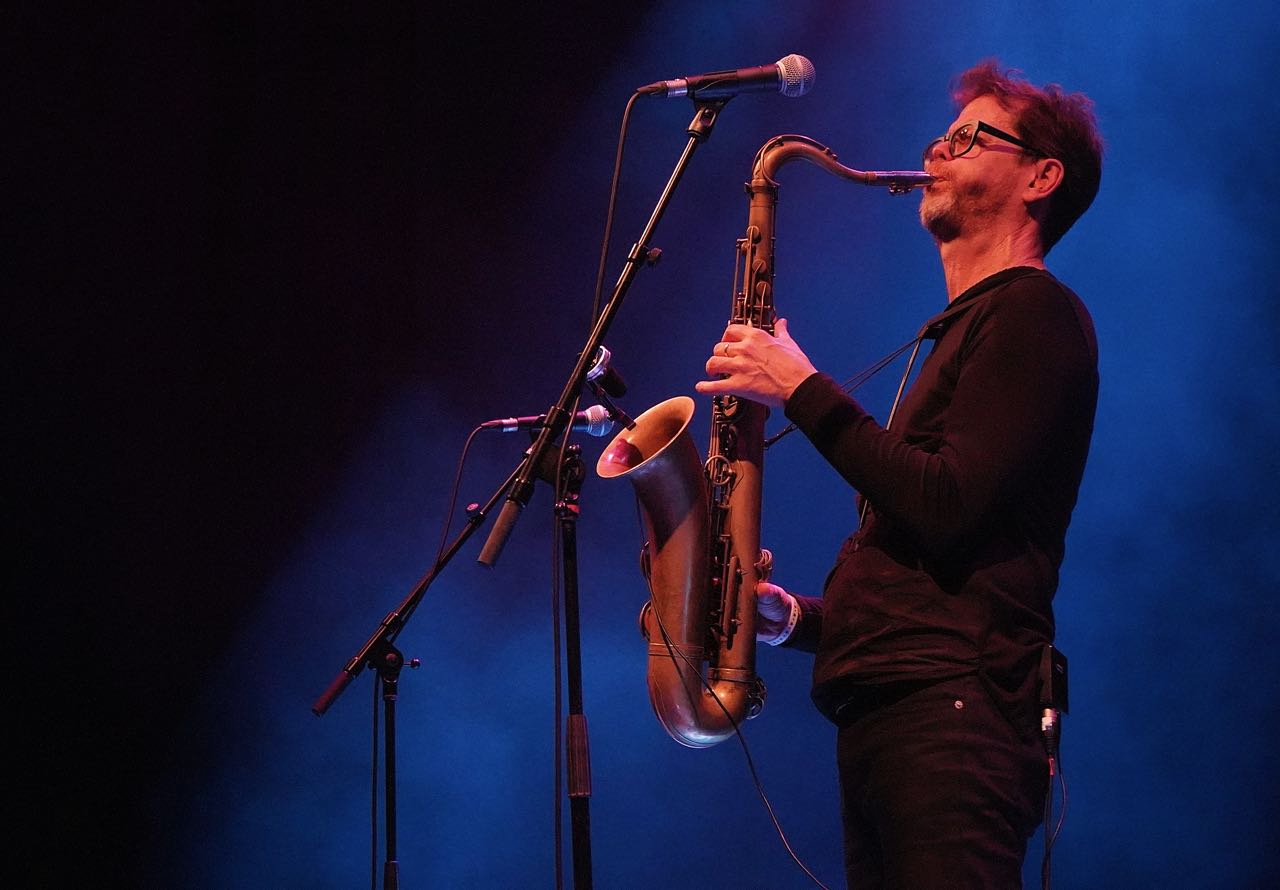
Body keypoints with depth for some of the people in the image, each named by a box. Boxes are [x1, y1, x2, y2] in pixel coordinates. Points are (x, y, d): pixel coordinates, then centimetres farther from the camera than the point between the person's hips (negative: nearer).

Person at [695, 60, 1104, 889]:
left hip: (951, 709, -9)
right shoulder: (964, 328, 28)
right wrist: (801, 618, 12)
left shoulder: (1032, 311, -2)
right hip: (884, 716, 9)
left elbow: (944, 509, -15)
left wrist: (804, 391, -8)